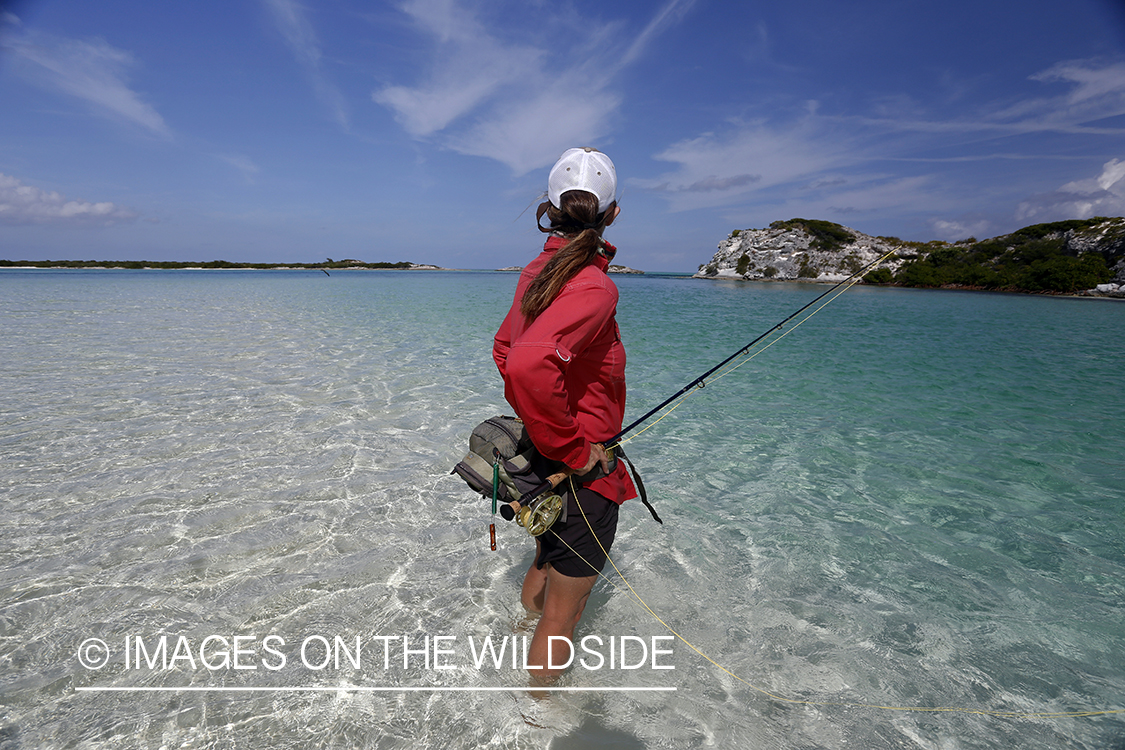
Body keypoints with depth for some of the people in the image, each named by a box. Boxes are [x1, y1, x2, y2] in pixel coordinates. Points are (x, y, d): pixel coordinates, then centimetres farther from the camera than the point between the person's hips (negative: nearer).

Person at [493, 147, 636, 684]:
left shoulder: (537, 272, 1)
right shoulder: (593, 287, -26)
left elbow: (504, 348, 13)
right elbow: (527, 367, -40)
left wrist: (539, 422, 15)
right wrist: (572, 450, -26)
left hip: (542, 459, 9)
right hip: (580, 477, -9)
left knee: (545, 566, 34)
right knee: (563, 610, 14)